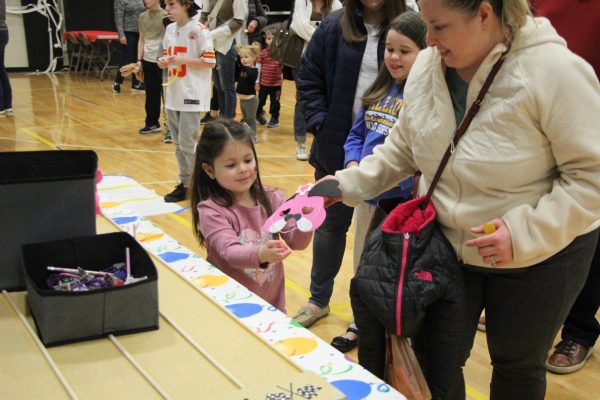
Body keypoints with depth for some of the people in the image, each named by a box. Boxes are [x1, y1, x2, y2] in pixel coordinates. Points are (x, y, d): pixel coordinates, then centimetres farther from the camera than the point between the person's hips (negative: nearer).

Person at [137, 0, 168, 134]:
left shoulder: (165, 15, -5)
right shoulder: (142, 16, 11)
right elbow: (141, 39, 15)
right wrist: (139, 60, 9)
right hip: (148, 59, 5)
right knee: (151, 93, 10)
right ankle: (152, 123, 20)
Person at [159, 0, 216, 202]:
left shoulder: (199, 30, -11)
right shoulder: (169, 29, 9)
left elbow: (210, 62, -12)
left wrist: (184, 60, -18)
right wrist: (165, 62, -3)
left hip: (192, 94, -7)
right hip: (173, 94, 7)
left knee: (188, 143, -6)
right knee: (178, 143, 11)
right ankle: (185, 183, 21)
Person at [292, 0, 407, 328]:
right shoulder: (334, 27, 0)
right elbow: (308, 79, 6)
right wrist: (320, 123, -4)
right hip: (336, 148, 2)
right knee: (329, 226, 16)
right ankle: (319, 299, 35)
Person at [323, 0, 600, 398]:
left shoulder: (554, 71, -23)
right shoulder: (427, 66, -7)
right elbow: (402, 150, 7)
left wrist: (526, 233, -29)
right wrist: (346, 185, -4)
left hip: (537, 258, -4)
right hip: (448, 244, 4)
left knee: (517, 365, 17)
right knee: (434, 363, 11)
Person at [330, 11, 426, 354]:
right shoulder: (378, 92, 7)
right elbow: (356, 136, 14)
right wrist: (353, 166, -4)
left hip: (402, 199, -7)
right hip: (366, 195, 7)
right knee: (362, 268, 22)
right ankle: (361, 325, 42)